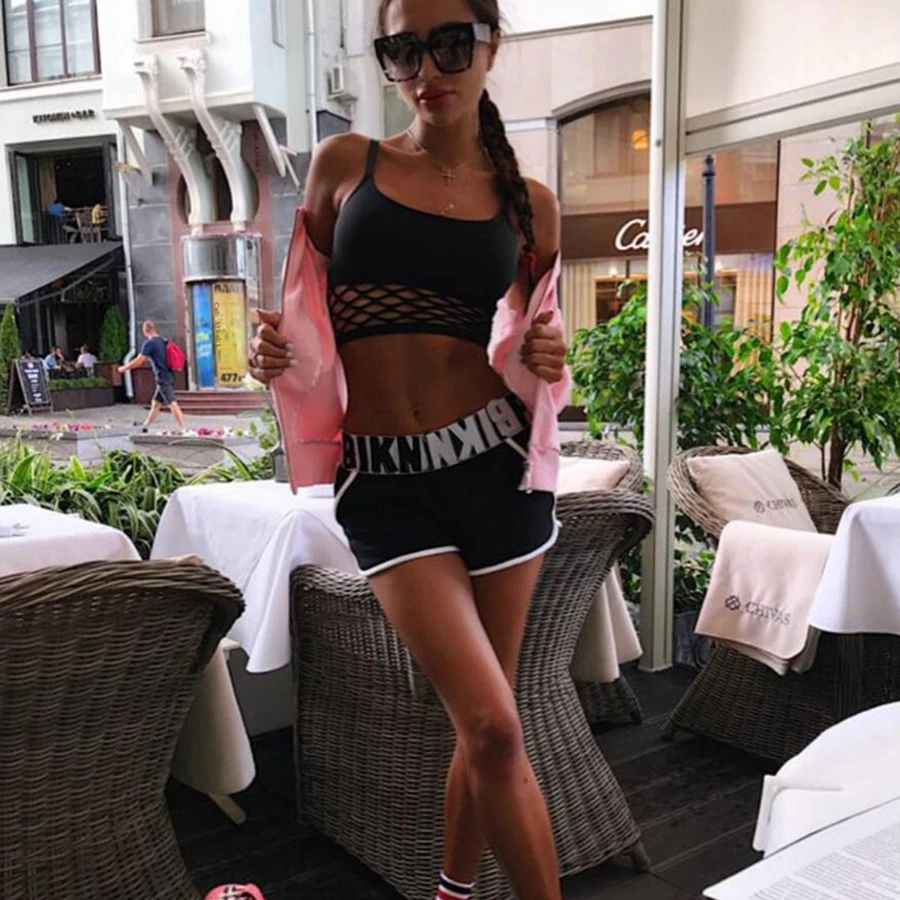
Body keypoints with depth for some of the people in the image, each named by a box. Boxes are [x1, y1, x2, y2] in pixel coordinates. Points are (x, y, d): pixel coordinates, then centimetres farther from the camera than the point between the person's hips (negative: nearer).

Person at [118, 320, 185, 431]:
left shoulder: (149, 343, -11)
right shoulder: (163, 340, 12)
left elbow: (138, 361, -9)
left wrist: (124, 368, 4)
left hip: (163, 379, -8)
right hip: (169, 376, 8)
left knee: (173, 404, -10)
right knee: (155, 403, 15)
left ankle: (183, 429, -12)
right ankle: (144, 428, 25)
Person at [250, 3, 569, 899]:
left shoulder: (529, 202, 8)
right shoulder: (342, 165, 6)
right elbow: (298, 318, 12)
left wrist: (549, 361, -6)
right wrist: (271, 350, -10)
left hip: (499, 462, 2)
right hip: (384, 481, -1)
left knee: (481, 722, 12)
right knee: (494, 727, -10)